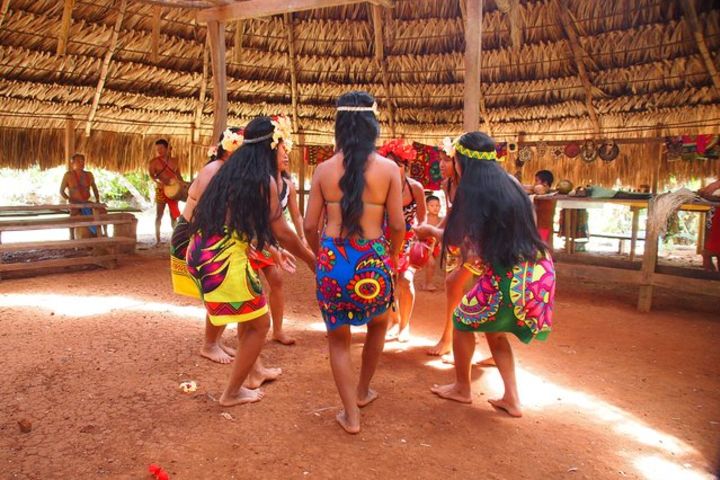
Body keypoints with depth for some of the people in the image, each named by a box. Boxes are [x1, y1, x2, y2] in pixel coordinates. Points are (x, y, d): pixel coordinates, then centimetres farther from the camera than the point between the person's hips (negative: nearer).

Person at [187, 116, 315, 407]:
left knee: (248, 314, 28)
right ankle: (232, 393, 22)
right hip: (226, 261, -9)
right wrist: (312, 260, 6)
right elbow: (282, 233, -7)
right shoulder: (264, 180, -9)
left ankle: (254, 372, 43)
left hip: (200, 253, 9)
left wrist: (273, 250, 31)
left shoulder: (231, 169, 15)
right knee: (260, 324, 11)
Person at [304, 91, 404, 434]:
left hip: (332, 260, 1)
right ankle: (363, 391, 44)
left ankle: (351, 415, 22)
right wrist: (392, 260, 14)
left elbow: (310, 226, 1)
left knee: (338, 338, 19)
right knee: (378, 323, 29)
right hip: (372, 260, 0)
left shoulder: (324, 169, 0)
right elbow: (398, 225, -4)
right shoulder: (388, 168, -3)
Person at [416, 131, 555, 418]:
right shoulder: (509, 183, 11)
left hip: (509, 278, -7)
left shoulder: (472, 190, -9)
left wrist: (430, 230, 17)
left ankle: (462, 389, 32)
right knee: (493, 329, 25)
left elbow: (459, 240, -2)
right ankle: (511, 399, 25)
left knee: (463, 320, 17)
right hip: (537, 271, 7)